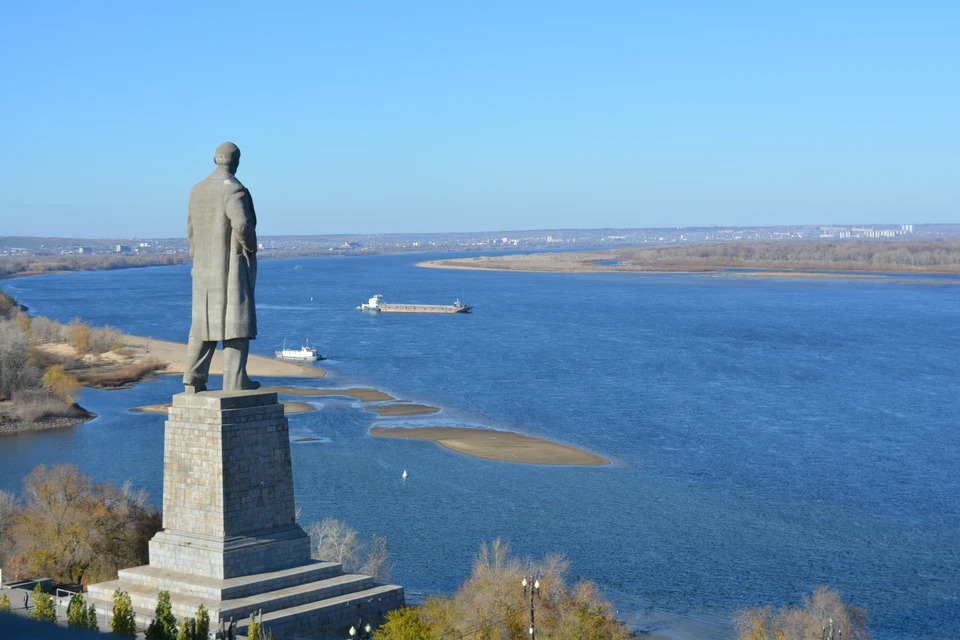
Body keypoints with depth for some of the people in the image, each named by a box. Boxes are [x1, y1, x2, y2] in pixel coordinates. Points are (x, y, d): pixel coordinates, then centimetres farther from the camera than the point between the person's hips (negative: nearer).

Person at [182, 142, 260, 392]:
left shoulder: (198, 190, 10)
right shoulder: (234, 189, -13)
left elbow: (192, 232, 14)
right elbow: (242, 225, -26)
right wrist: (251, 247, -7)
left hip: (205, 268, 7)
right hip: (233, 266, -7)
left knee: (204, 323, 10)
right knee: (237, 322, -3)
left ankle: (194, 380, 6)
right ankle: (235, 381, -4)